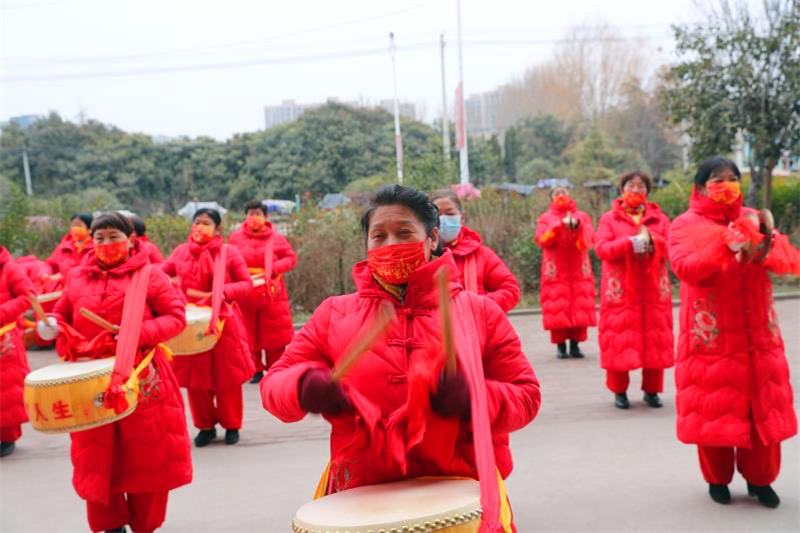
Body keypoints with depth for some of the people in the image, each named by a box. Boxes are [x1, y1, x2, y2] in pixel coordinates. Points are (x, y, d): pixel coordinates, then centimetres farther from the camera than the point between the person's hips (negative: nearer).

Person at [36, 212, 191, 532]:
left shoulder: (150, 276, -3)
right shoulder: (76, 278, 9)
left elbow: (176, 317, -6)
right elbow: (62, 316, 18)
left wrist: (138, 333, -21)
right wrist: (51, 325, -6)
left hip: (141, 379, -3)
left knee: (147, 457, 6)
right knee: (96, 459, 8)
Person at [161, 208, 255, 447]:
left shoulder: (229, 252, -3)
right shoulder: (181, 252, 6)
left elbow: (247, 284, -4)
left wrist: (225, 291, -21)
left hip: (222, 323, -3)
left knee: (227, 377, 6)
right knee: (195, 379, 9)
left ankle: (231, 425, 23)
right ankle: (205, 426, 25)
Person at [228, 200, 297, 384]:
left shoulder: (276, 238, -1)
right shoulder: (235, 237, 2)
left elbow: (291, 258, 0)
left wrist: (272, 269, -14)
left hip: (272, 293, -1)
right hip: (245, 294, 1)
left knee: (275, 334, 4)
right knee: (249, 335, 5)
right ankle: (256, 371, 16)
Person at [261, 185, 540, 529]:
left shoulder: (480, 312, 5)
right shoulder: (333, 314, 7)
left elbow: (525, 396, 4)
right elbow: (274, 384, 6)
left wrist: (473, 398, -17)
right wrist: (304, 385, -17)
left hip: (460, 496, 0)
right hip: (361, 496, 1)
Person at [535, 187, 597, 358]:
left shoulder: (582, 216, 14)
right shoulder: (546, 218, 10)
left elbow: (589, 239, 1)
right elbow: (542, 239, -7)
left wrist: (577, 227, -15)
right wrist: (560, 226, -16)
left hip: (579, 272, 2)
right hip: (556, 273, -2)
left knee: (580, 309, -3)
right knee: (557, 309, -7)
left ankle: (575, 345, 3)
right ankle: (560, 346, -1)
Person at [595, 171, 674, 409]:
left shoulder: (659, 218, 12)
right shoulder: (609, 219, 5)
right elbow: (601, 249, -8)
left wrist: (651, 239, -14)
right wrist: (630, 242, -18)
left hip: (653, 290, 2)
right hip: (620, 290, -2)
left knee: (655, 339, 3)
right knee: (619, 339, -2)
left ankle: (651, 390, 15)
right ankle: (619, 391, 9)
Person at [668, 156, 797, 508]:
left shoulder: (751, 218, 11)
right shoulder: (686, 225, -1)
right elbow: (685, 268, -18)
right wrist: (725, 245, -28)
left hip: (757, 333, 4)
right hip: (711, 335, -4)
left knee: (763, 405, 7)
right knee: (713, 406, 1)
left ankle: (759, 478, 25)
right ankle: (718, 479, 20)